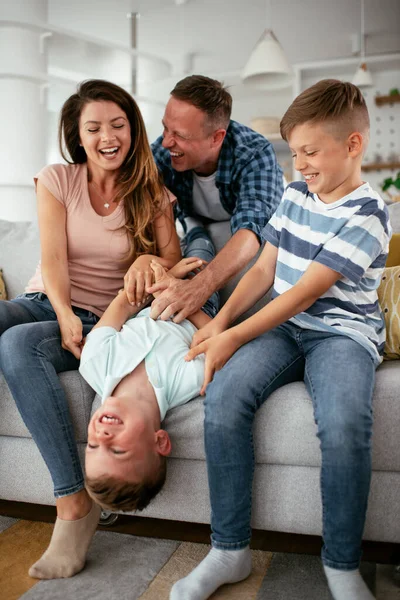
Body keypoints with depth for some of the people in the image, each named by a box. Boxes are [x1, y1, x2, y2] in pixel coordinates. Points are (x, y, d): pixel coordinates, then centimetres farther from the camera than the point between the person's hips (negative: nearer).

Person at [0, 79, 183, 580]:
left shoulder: (151, 194, 5)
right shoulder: (57, 181, 5)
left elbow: (175, 262, -1)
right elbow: (53, 258, -6)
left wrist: (149, 259, -25)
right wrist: (65, 316, -21)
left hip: (104, 319, -2)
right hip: (45, 303, 3)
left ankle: (73, 502, -27)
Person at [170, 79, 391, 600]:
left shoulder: (366, 214, -8)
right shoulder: (294, 195, 14)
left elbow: (307, 291, -16)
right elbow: (264, 269, 13)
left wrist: (234, 337, -20)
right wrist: (222, 319, -2)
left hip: (342, 331, -4)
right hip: (282, 326, 5)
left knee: (344, 425, -34)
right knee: (224, 395, -24)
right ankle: (230, 551, -11)